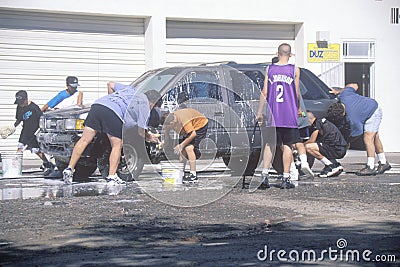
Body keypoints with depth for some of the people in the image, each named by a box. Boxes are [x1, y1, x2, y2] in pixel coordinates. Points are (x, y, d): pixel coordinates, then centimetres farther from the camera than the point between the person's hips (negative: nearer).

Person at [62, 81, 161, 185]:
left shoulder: (131, 89, 34)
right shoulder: (145, 106, 17)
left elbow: (110, 84, 41)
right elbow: (141, 132, 17)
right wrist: (148, 136, 37)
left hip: (97, 104, 6)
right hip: (113, 112, -6)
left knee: (84, 140, 3)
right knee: (117, 145, 8)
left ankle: (69, 169, -1)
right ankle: (111, 176, 1)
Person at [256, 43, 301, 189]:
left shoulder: (270, 69, 4)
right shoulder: (294, 70, -1)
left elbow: (264, 93, 2)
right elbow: (297, 93, 1)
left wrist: (259, 112, 8)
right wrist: (298, 108, 18)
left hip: (272, 114, 2)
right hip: (289, 115, -1)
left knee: (269, 144, 10)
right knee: (287, 145, 4)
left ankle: (264, 174, -2)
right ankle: (286, 179, 4)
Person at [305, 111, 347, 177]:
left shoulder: (317, 123, -7)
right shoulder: (322, 121, 21)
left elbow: (312, 140, -6)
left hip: (337, 149, -10)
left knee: (308, 147, -15)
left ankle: (331, 166, -10)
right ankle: (336, 164, 12)